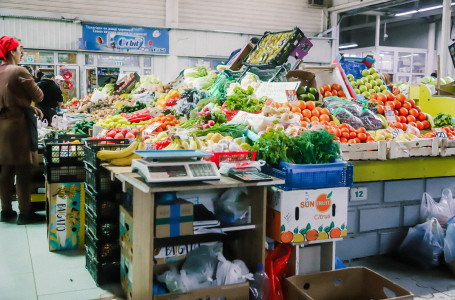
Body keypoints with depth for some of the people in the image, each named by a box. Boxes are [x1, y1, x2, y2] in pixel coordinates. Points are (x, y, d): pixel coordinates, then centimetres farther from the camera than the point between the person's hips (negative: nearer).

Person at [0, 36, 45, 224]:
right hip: (18, 125, -8)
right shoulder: (19, 72, -14)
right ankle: (25, 213, 7)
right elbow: (38, 97, -6)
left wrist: (30, 108, 13)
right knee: (23, 171, 0)